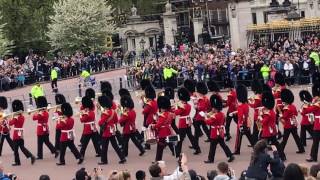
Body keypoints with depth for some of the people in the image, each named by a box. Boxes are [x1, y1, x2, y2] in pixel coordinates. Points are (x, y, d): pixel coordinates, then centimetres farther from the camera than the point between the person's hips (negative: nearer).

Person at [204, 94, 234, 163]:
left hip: (215, 133, -8)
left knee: (212, 146, 2)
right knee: (223, 144, 15)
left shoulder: (214, 116, -22)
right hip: (221, 132, 8)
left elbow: (209, 122, -22)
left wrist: (206, 118, -2)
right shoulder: (222, 114, 5)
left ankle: (211, 159, 10)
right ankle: (230, 156, 11)